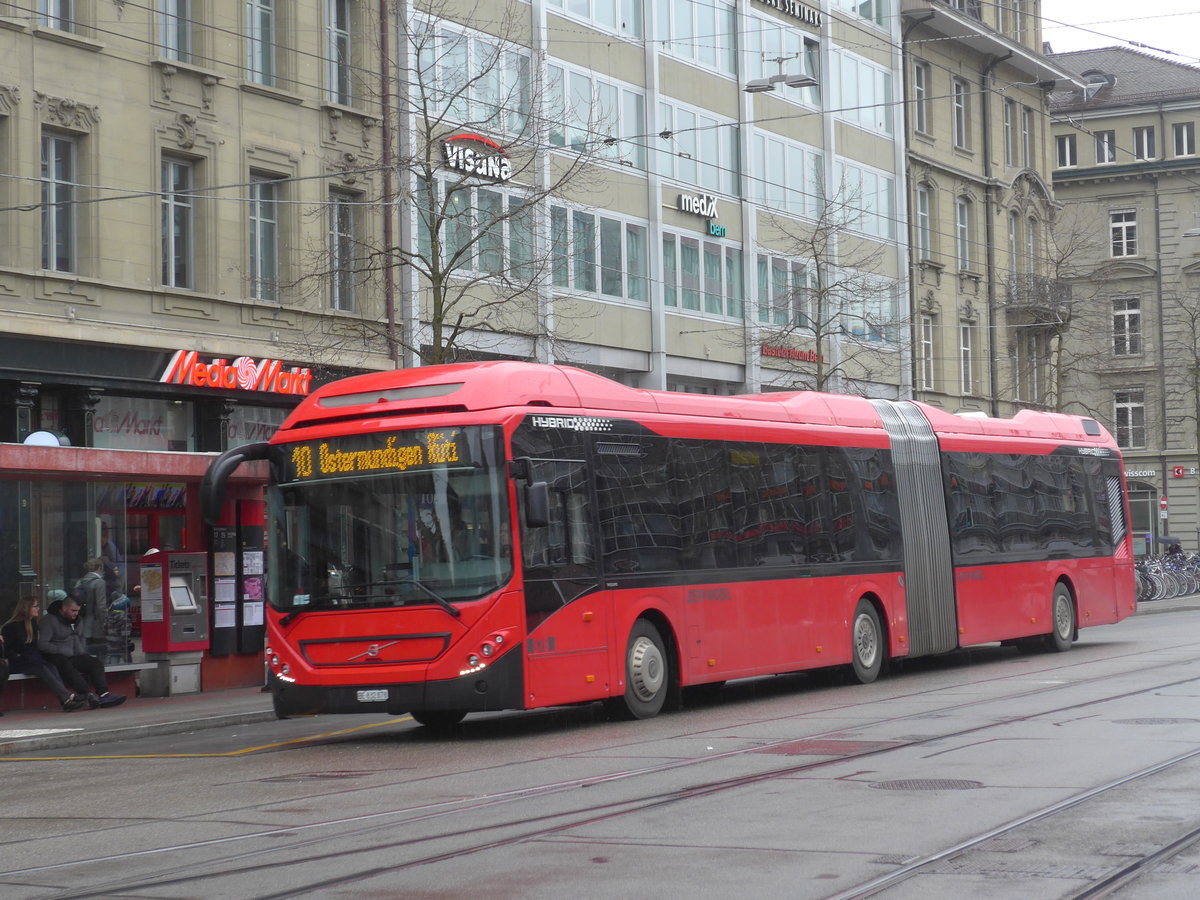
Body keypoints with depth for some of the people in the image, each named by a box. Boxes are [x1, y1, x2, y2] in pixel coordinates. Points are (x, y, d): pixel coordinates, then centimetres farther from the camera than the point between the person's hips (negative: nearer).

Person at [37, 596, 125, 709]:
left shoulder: (75, 620, 21)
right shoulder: (50, 620, -4)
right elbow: (42, 644, -13)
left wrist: (83, 651, 16)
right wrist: (61, 651, -17)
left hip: (76, 657, 7)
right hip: (58, 657, -7)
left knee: (97, 663, -18)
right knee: (68, 668, -38)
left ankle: (104, 694, -35)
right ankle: (89, 695, -53)